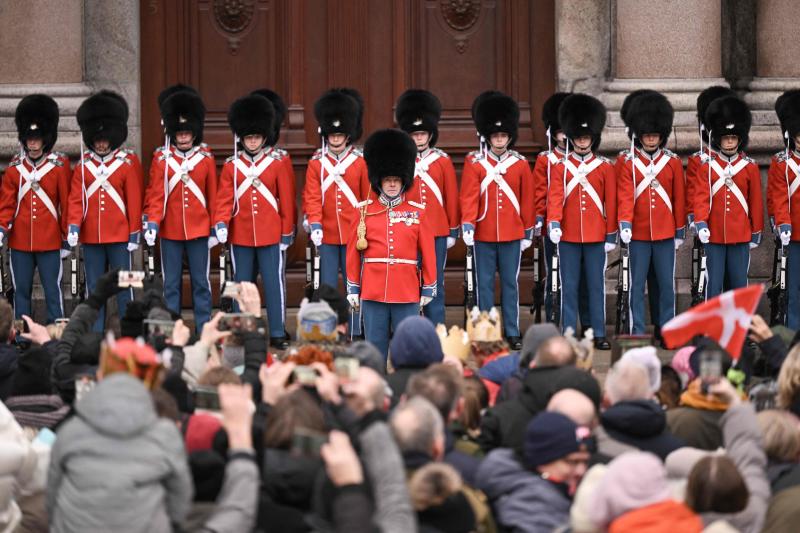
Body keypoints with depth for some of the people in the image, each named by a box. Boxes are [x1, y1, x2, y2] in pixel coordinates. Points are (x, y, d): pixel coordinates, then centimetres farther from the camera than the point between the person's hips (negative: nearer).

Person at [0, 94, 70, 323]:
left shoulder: (59, 166, -1)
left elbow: (66, 202, 1)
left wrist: (67, 239, 1)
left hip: (49, 242, -3)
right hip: (20, 242, 3)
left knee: (52, 291, 1)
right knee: (21, 292, 7)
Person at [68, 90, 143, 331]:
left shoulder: (128, 162, 0)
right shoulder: (83, 164, 7)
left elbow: (135, 200, -1)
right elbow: (76, 198, 4)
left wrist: (134, 233, -5)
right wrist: (73, 226, -11)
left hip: (120, 236, -3)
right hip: (90, 237, 3)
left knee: (123, 286, 1)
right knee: (94, 290, 7)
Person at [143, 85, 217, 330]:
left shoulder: (206, 158, 3)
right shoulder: (161, 158, 1)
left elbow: (213, 195, 7)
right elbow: (155, 194, -1)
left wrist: (218, 224, 3)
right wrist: (152, 222, -13)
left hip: (199, 229, 0)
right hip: (170, 230, 0)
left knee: (201, 282, 5)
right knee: (171, 284, 5)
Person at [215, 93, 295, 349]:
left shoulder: (277, 163, 1)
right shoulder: (232, 166, 4)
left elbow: (287, 200, 2)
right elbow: (224, 198, 1)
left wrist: (287, 233, 1)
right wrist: (221, 225, -14)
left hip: (271, 236, -2)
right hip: (241, 236, 2)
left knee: (274, 284, 0)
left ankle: (277, 333, 6)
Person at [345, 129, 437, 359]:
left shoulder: (417, 212, 3)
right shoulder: (364, 211, 4)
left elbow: (428, 253, 6)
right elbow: (353, 253, 7)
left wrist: (428, 289, 5)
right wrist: (353, 288, 5)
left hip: (407, 293, 0)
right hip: (373, 292, 0)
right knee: (375, 348, 5)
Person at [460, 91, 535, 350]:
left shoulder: (520, 164, 4)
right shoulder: (474, 163, 0)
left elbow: (527, 199, 8)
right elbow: (468, 196, -6)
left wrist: (528, 231, 8)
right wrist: (467, 224, -18)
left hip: (512, 234, 1)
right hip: (483, 234, -1)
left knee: (510, 283, 6)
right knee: (484, 284, 4)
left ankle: (512, 332, 12)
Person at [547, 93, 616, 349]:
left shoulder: (604, 167, 4)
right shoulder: (561, 167, 4)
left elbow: (611, 202, 5)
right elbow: (555, 197, -4)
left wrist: (611, 235, 2)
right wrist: (553, 223, -19)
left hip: (596, 237, 0)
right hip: (568, 236, 0)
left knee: (596, 286, 3)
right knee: (569, 287, 3)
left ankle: (599, 334, 7)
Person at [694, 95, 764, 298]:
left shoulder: (750, 167, 3)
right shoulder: (707, 166, 1)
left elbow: (756, 203, 7)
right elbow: (701, 197, -5)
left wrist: (756, 234, 7)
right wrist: (701, 224, -21)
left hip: (740, 236, 1)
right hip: (714, 236, -1)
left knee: (739, 284, 5)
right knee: (714, 285, 2)